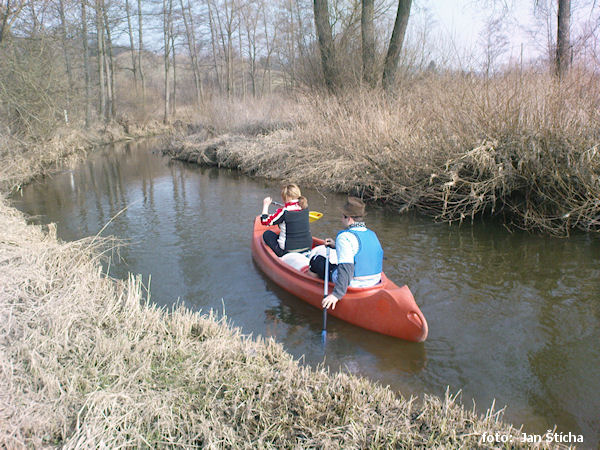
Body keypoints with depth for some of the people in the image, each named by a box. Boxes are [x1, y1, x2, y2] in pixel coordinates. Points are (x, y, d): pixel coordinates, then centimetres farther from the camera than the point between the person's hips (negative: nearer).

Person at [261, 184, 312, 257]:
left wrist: (266, 205, 4)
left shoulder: (283, 212, -19)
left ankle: (278, 254, 4)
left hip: (289, 251, -6)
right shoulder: (305, 207, -2)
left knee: (267, 234, 12)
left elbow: (265, 221, -7)